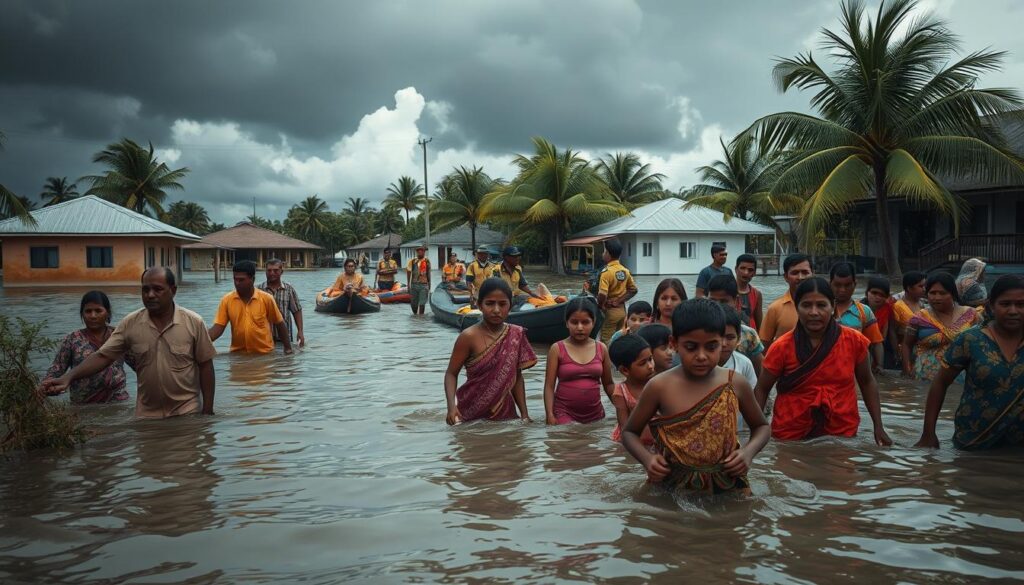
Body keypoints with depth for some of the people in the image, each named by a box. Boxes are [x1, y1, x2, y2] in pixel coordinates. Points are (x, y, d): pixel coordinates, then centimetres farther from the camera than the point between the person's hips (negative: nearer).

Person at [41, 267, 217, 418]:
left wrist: (208, 410, -6)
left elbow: (205, 366, -5)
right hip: (146, 414, 2)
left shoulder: (193, 322, -9)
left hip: (187, 412, -2)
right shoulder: (130, 323, -3)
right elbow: (103, 356, -5)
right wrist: (68, 377, -21)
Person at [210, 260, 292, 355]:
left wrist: (288, 348, 1)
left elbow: (279, 324, 2)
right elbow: (218, 327, -5)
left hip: (265, 354, -1)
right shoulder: (227, 300, -3)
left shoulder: (266, 299, -7)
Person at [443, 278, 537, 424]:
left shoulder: (516, 335, -1)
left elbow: (516, 377, 6)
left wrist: (524, 413, 2)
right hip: (471, 414, -3)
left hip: (504, 412, 4)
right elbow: (451, 373, -9)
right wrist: (452, 406, -23)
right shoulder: (469, 337, -15)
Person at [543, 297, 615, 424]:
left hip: (595, 413, 3)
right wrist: (550, 415, -13)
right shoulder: (557, 349, -5)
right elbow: (549, 386, -5)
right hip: (565, 414, -3)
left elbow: (608, 384, 12)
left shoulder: (601, 349, 3)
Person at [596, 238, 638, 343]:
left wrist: (600, 306, -9)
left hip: (610, 311, -7)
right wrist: (619, 301, 1)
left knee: (606, 342, 0)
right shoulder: (625, 271, 3)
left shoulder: (606, 271, -19)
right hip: (622, 310, 7)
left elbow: (602, 294, -28)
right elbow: (633, 290, 7)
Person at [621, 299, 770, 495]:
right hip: (672, 488, -2)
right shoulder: (659, 387, -5)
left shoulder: (735, 385, -1)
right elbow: (630, 432, 8)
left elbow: (761, 426, 16)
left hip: (726, 487, 2)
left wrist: (749, 451, -4)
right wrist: (647, 458, -11)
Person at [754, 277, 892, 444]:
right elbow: (762, 389, -4)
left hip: (842, 432, 1)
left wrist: (878, 426, 5)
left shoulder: (854, 341, -6)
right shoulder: (782, 347, -11)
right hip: (791, 434, -1)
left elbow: (867, 382, 7)